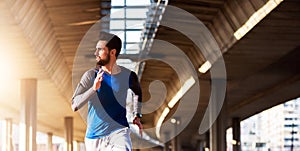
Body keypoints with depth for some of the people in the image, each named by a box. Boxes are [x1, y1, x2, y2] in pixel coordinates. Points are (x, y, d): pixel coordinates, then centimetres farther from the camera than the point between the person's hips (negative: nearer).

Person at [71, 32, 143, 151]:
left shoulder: (128, 76, 1)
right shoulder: (91, 75, -4)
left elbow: (138, 92, 26)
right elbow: (74, 106, -13)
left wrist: (137, 115, 16)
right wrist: (94, 89, -25)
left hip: (119, 133, -1)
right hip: (94, 137, 1)